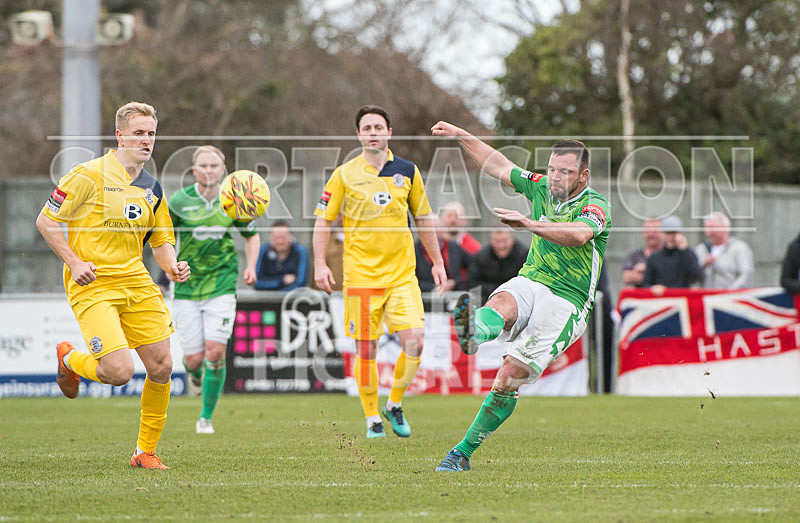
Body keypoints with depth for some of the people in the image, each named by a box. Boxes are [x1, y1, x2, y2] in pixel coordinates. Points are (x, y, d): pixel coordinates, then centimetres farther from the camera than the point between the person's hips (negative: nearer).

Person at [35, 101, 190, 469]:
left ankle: (145, 451, 14)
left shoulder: (152, 189, 11)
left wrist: (172, 267, -1)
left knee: (161, 366, -3)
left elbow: (162, 240, 21)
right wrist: (74, 262, -15)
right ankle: (69, 360, 17)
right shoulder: (90, 175, -8)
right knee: (120, 371, -18)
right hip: (92, 285, -6)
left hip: (135, 280, 6)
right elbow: (45, 221, -5)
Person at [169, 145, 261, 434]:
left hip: (222, 285, 0)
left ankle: (206, 416, 4)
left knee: (215, 351, -14)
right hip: (187, 288, 0)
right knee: (194, 358, -3)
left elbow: (252, 236, 16)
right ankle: (195, 373, 39)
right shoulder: (180, 201, -5)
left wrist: (251, 267, 1)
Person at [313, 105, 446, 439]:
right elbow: (323, 219, 3)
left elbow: (423, 218, 16)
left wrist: (437, 262, 16)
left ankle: (394, 405, 11)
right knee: (366, 350, -1)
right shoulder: (344, 175, 0)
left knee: (414, 341, -11)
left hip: (402, 274, 2)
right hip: (360, 275, -2)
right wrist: (320, 264, -6)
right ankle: (372, 419, 15)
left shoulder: (407, 171, 7)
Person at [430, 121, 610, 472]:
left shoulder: (595, 206, -9)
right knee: (502, 304, -35)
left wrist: (530, 224, -41)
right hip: (530, 283, 5)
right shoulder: (540, 187, 10)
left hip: (565, 303, -5)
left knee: (508, 378, -16)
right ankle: (474, 332, -70)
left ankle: (463, 452, -11)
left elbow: (579, 234, -32)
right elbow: (496, 165, 23)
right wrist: (461, 136, 20)